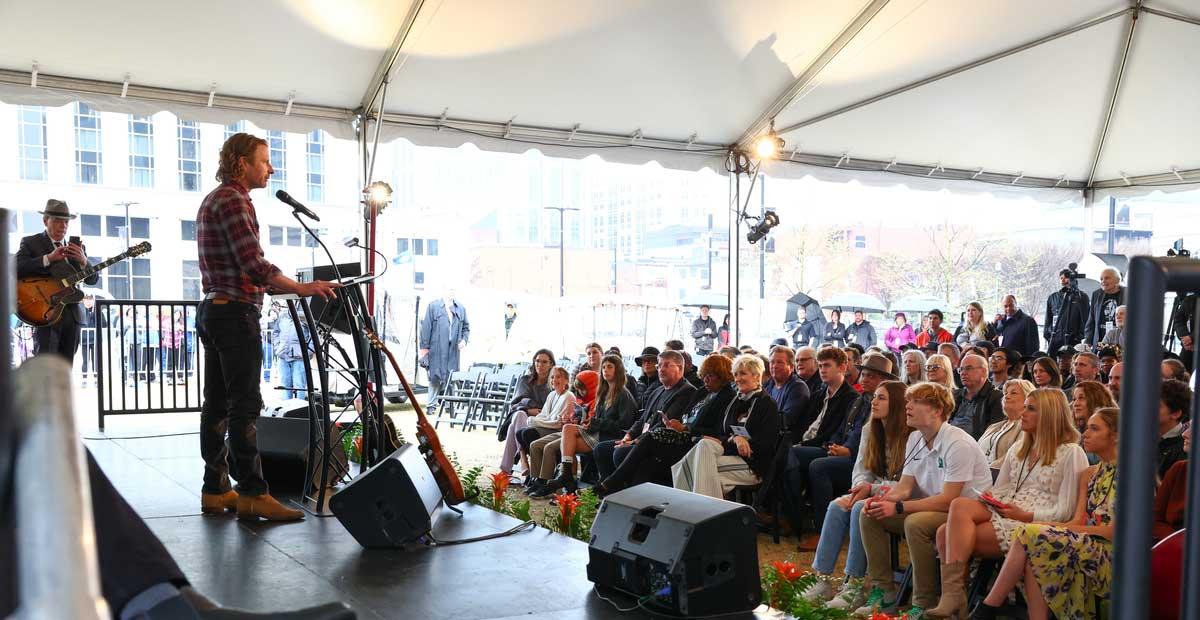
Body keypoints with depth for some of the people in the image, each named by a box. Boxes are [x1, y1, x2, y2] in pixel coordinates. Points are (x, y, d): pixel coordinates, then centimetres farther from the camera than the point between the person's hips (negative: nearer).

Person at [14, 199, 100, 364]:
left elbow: (92, 279, 9)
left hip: (72, 314, 5)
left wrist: (83, 261, -11)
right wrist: (48, 258, -21)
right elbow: (16, 269, -13)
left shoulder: (77, 247, 16)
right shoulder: (30, 243, 4)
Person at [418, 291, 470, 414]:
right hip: (436, 350, -3)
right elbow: (426, 327, -1)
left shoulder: (461, 308, 14)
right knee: (435, 377, -1)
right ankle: (431, 405, 7)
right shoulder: (433, 306, 2)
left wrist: (464, 340, 2)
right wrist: (424, 347, -5)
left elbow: (466, 327, 21)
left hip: (453, 351, 3)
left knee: (450, 378, 2)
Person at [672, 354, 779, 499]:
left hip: (753, 465, -6)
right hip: (730, 452, 7)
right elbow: (723, 434, 15)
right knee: (704, 444, -24)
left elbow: (765, 444, -11)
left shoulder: (767, 404, -3)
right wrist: (735, 439, -9)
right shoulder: (736, 402, 19)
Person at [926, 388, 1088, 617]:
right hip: (1001, 515, 7)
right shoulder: (1017, 450, 24)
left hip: (1034, 525, -7)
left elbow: (1065, 511, -6)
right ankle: (953, 595, -25)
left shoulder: (1071, 453, 1)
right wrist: (990, 500, 0)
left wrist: (1025, 515, -15)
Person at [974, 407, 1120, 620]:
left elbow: (1117, 530, -11)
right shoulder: (1088, 474, 21)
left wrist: (1064, 529, -13)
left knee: (1029, 534, -24)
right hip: (1084, 545, 6)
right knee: (1034, 555, -28)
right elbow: (1078, 521, 11)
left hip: (1108, 556, -6)